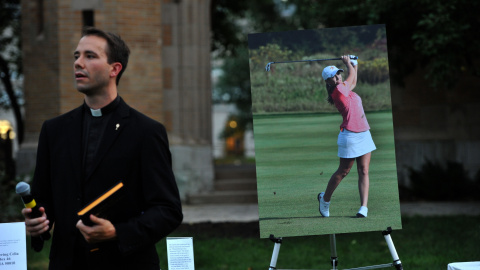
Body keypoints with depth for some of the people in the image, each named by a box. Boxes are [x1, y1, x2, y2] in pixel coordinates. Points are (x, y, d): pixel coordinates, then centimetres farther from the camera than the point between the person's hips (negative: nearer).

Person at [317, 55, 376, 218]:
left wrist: (354, 63, 33)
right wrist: (348, 63, 17)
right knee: (343, 172, 5)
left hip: (364, 134, 8)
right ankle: (325, 198, 26)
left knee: (364, 171, -2)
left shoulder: (345, 89, 11)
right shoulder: (338, 91, -13)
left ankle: (364, 207, -8)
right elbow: (352, 76, 2)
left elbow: (353, 81, 34)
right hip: (350, 136, -8)